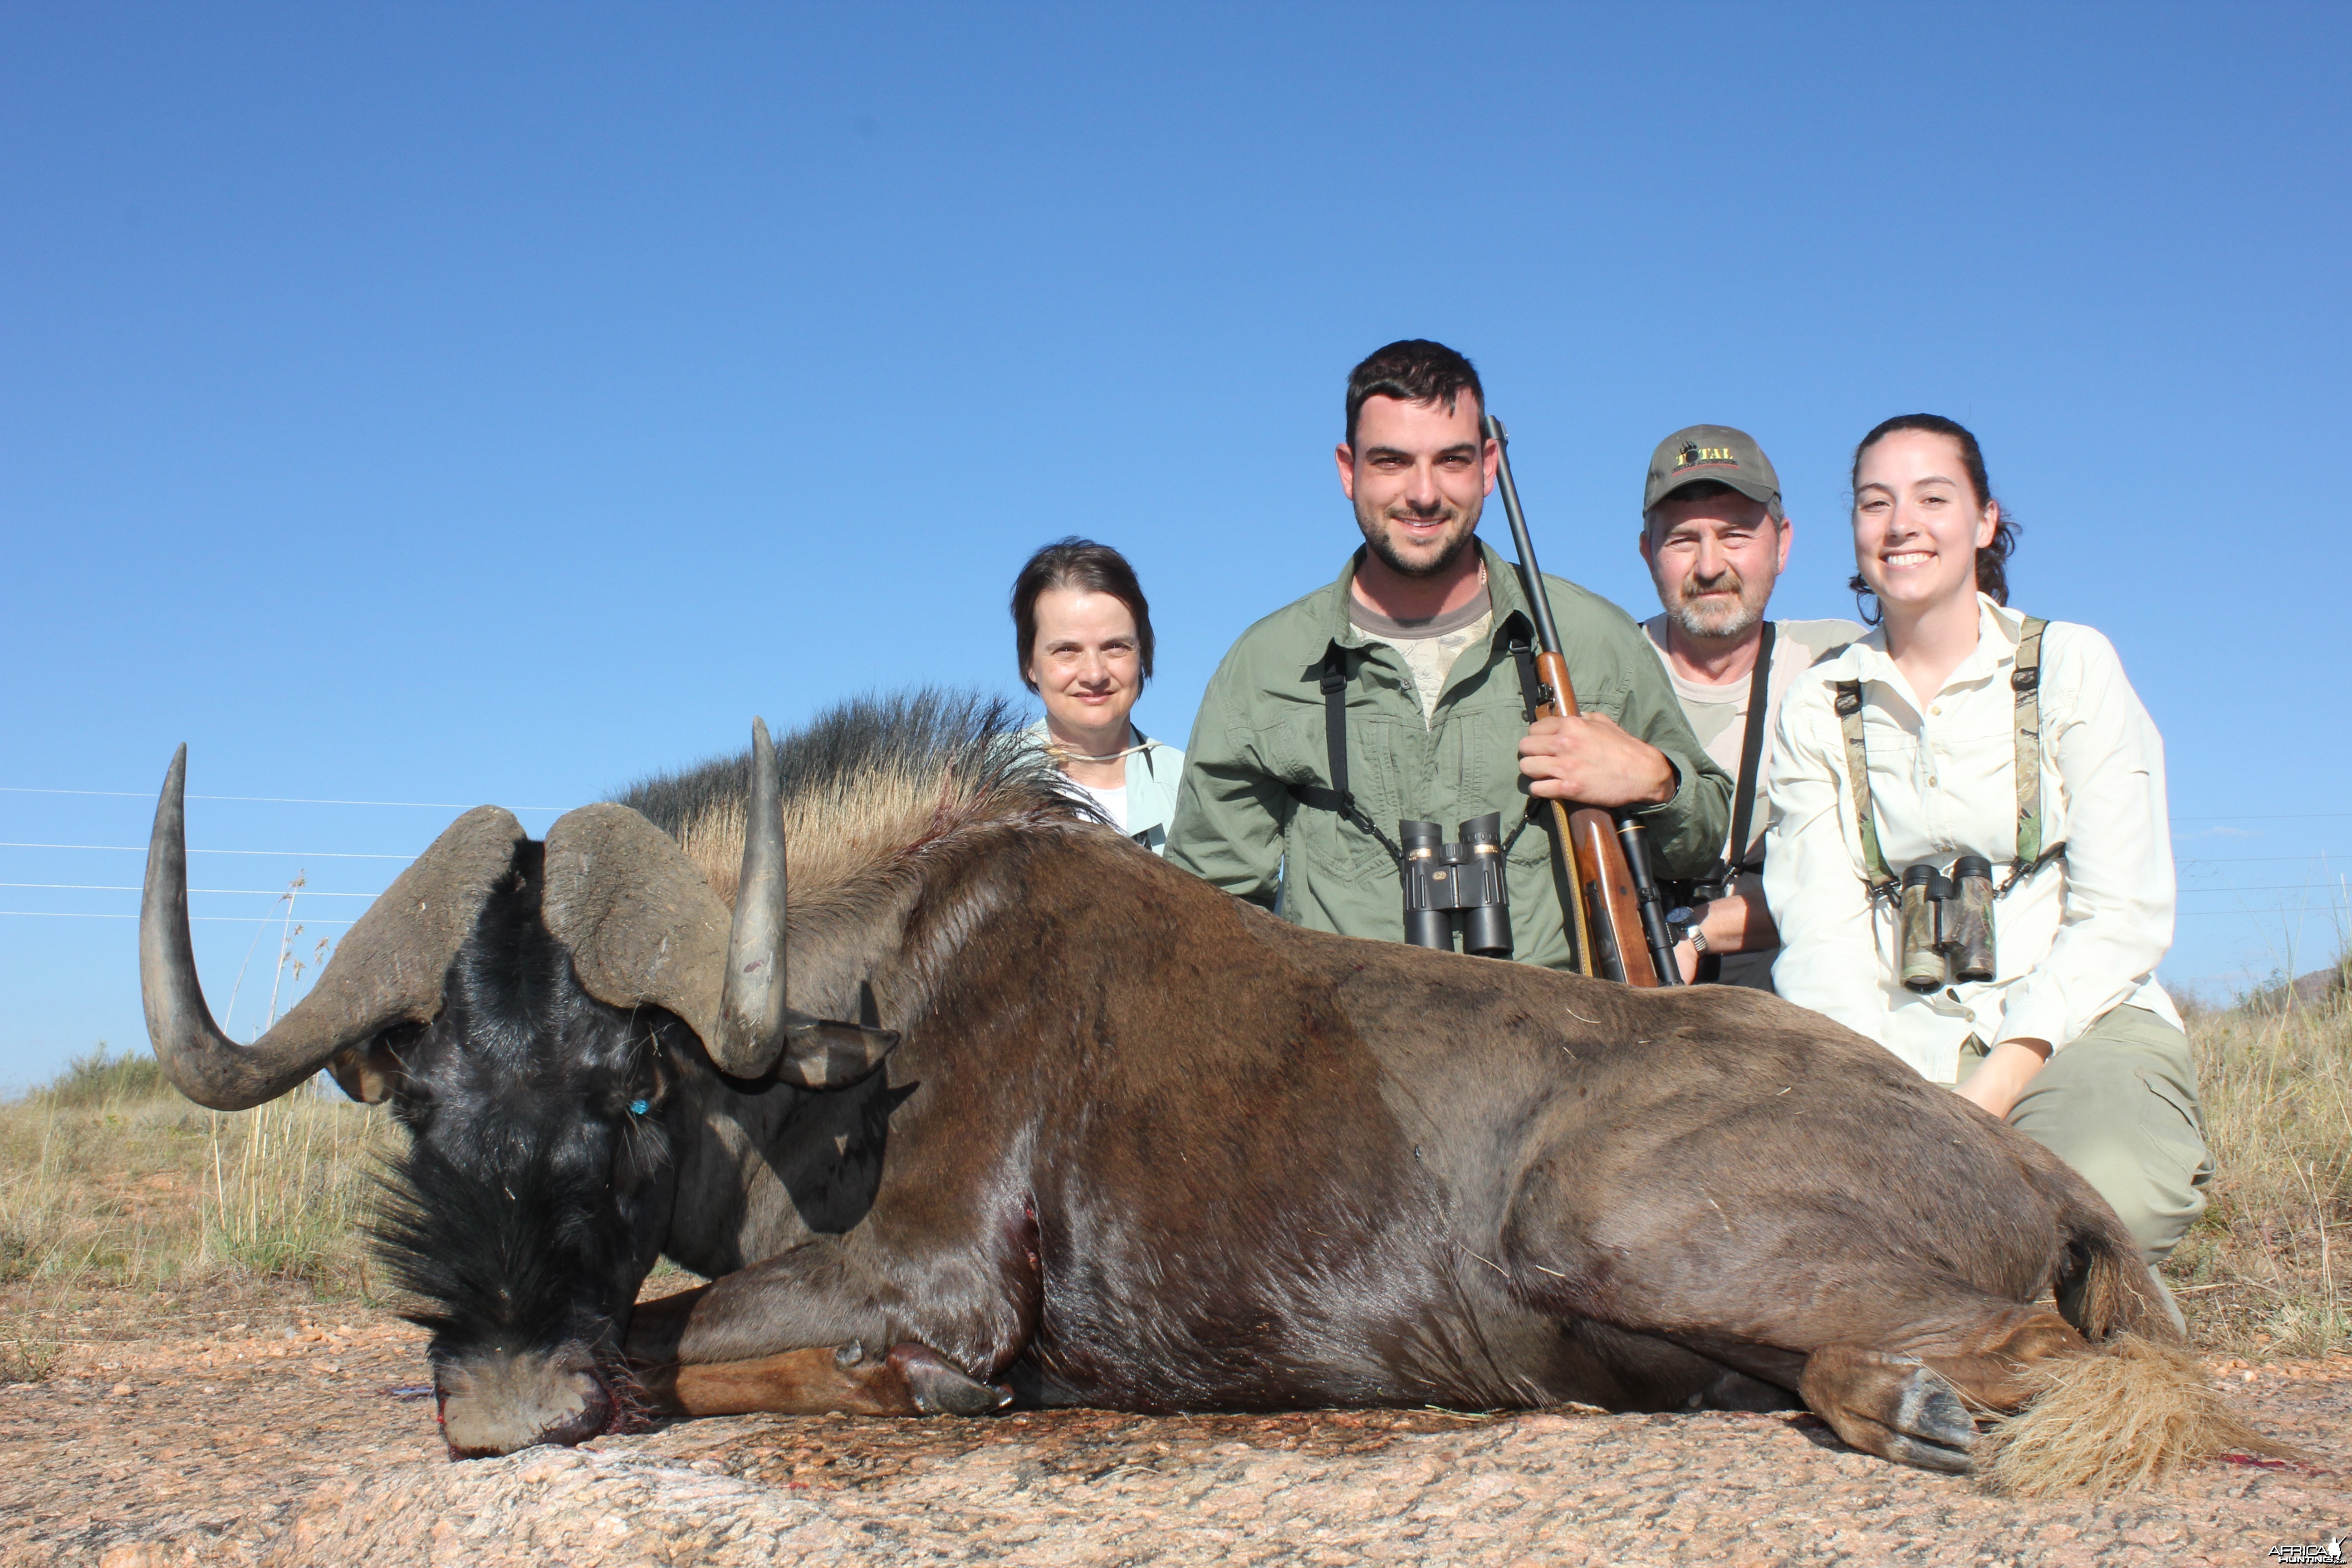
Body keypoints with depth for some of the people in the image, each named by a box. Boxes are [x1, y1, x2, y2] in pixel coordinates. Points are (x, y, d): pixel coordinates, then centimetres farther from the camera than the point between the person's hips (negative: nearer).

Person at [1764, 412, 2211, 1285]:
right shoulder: (1818, 710, 10)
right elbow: (1822, 936, 0)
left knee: (2102, 1198, -35)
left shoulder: (2073, 666, 5)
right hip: (1897, 1045, 1)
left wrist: (1998, 1083, -17)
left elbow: (2122, 918, -3)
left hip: (2079, 1025, -1)